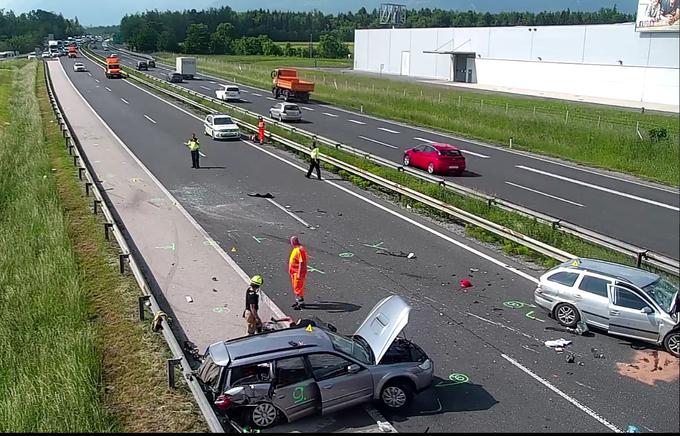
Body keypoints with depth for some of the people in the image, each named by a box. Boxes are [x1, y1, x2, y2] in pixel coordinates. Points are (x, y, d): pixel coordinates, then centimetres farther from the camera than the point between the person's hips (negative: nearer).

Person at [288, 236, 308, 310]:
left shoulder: (300, 250, -24)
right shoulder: (295, 248, 8)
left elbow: (301, 263, -26)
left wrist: (299, 274, -26)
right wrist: (290, 270, 22)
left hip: (298, 272, -10)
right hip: (294, 272, 10)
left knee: (298, 288, -3)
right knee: (295, 287, 19)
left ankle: (301, 303, 6)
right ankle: (298, 301, 31)